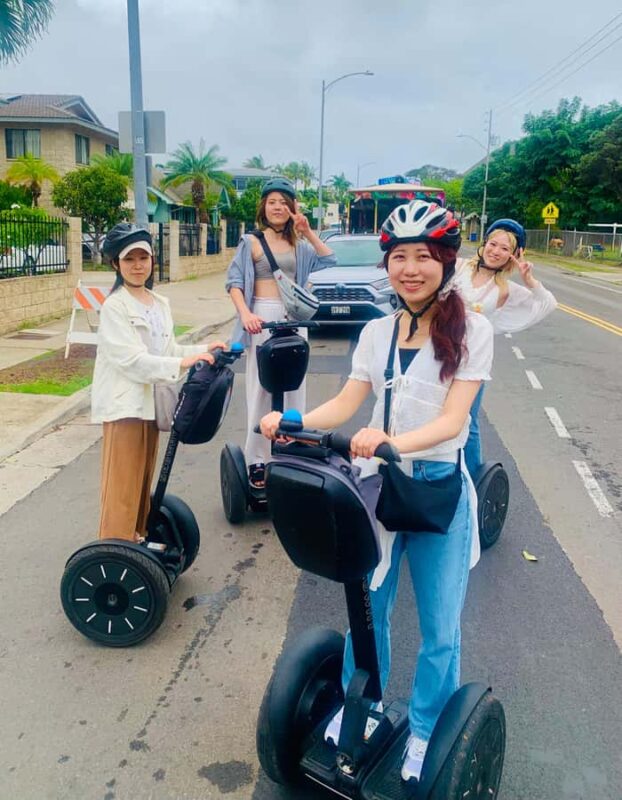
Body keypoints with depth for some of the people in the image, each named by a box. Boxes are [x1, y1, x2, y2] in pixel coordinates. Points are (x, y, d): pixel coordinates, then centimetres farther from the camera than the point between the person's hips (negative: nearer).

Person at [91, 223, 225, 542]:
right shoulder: (114, 307, -12)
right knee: (122, 486, -5)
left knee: (143, 478, 17)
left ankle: (138, 539, 31)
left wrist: (203, 349, 0)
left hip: (150, 401, 8)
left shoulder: (160, 303, 12)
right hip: (124, 403, -7)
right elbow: (131, 359, -21)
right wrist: (180, 364, -27)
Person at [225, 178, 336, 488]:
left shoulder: (297, 244, 14)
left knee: (293, 387, 8)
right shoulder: (251, 242, 2)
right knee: (260, 389, -4)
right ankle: (256, 460, 0)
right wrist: (246, 314, -20)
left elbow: (329, 260, 7)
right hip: (263, 317, -4)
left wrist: (308, 232, 0)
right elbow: (234, 281, -5)